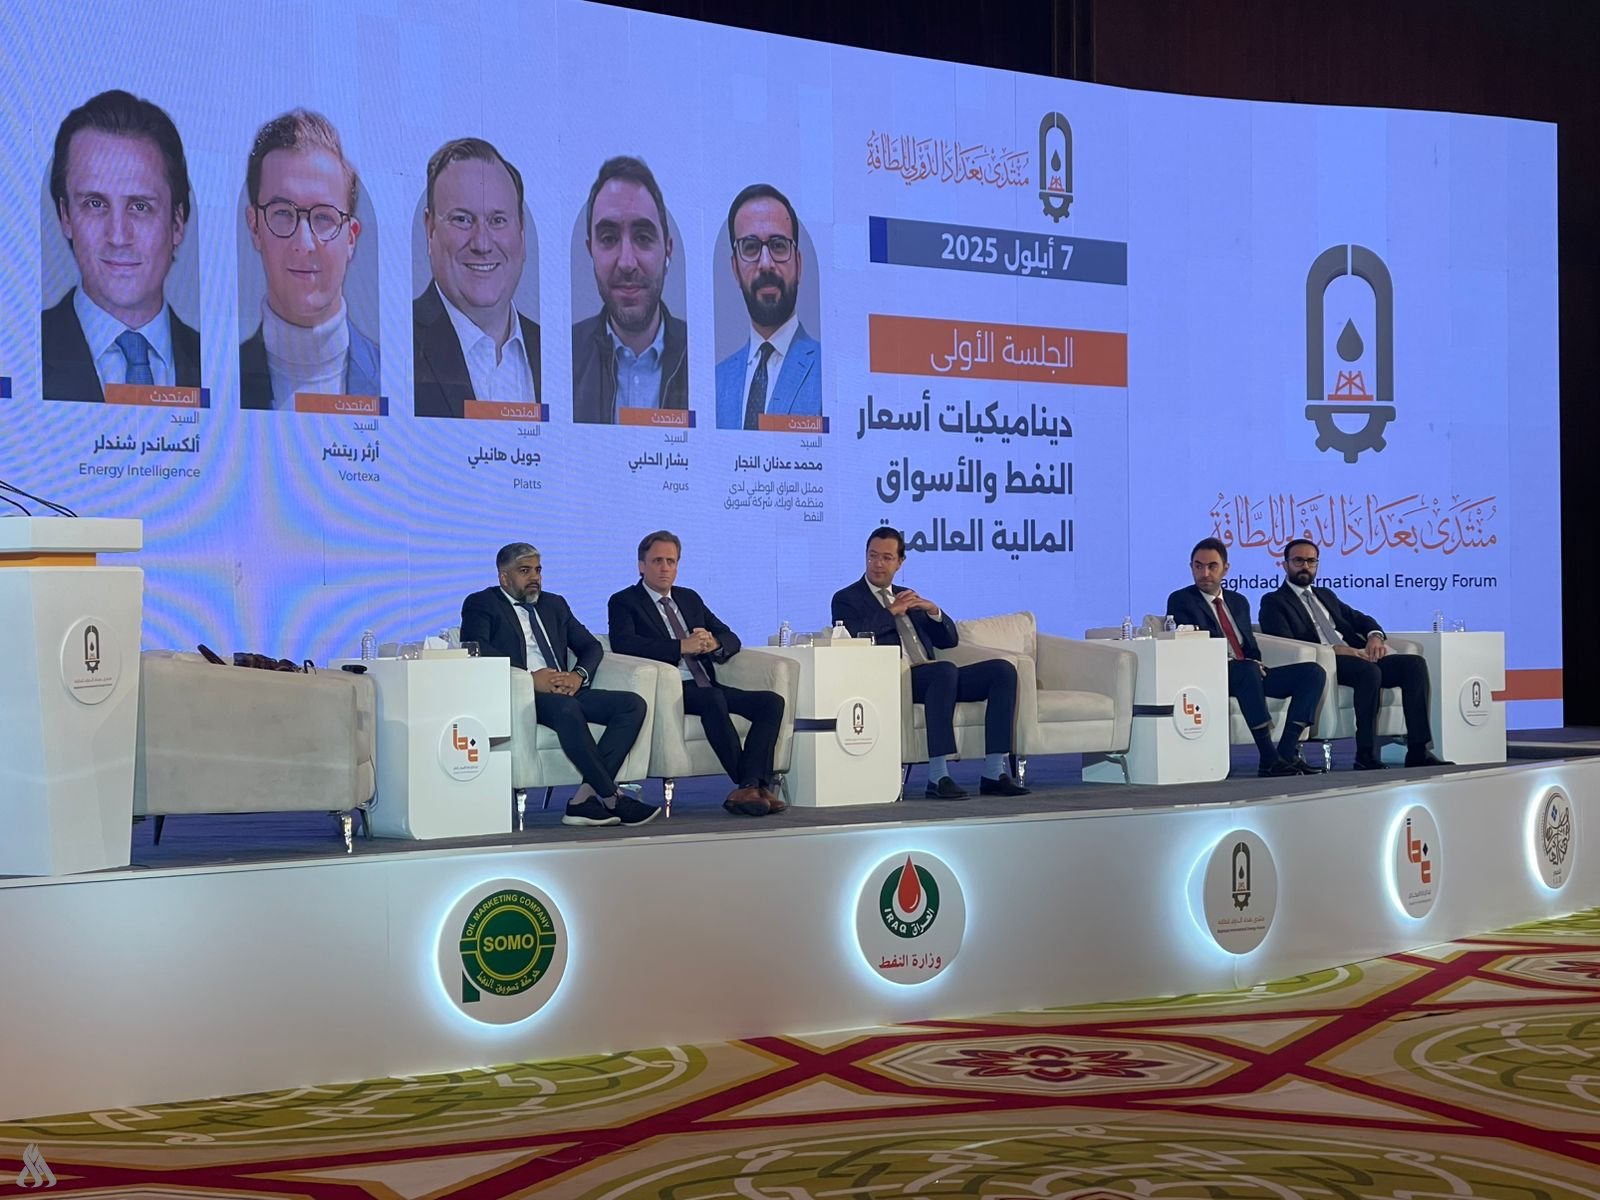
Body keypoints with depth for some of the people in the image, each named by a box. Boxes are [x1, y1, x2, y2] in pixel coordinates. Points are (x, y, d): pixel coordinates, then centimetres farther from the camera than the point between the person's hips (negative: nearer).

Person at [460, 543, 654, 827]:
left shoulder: (554, 604, 26)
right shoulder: (481, 604, 8)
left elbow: (591, 646, 21)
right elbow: (476, 647, -11)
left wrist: (578, 675, -4)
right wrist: (530, 677, -21)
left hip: (565, 691, 7)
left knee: (633, 704, -16)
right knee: (566, 708, -38)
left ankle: (586, 796, -25)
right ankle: (611, 798, -29)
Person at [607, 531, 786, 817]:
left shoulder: (690, 598, 26)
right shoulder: (624, 602, 7)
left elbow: (731, 639, 20)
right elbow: (622, 643, -14)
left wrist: (713, 643, -6)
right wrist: (682, 646, -20)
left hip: (706, 686, 7)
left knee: (772, 701, -16)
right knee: (713, 700, -36)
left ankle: (751, 786, -28)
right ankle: (757, 784, -28)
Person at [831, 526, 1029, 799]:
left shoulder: (907, 596, 28)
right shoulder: (847, 599, 11)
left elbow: (949, 640, 22)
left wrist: (934, 611, 3)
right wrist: (891, 612, -8)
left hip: (931, 678, 7)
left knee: (1003, 669, -14)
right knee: (945, 670, -37)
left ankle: (993, 773, -20)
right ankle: (938, 777, -39)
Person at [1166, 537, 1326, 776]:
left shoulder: (1238, 602, 24)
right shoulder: (1181, 601, 3)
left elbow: (1250, 646, 21)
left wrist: (1256, 663, -6)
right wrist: (1248, 665, -20)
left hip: (1250, 672, 7)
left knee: (1313, 673, -11)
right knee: (1246, 671, -39)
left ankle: (1287, 752, -22)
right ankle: (1269, 760, -39)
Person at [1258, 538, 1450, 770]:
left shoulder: (1326, 595, 31)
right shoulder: (1274, 602, 8)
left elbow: (1360, 619, 25)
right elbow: (1285, 643, -8)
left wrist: (1375, 636, 0)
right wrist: (1334, 649, -18)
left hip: (1357, 657, 7)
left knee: (1414, 663, -15)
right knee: (1369, 671, -36)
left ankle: (1418, 751, -20)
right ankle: (1366, 756, -32)